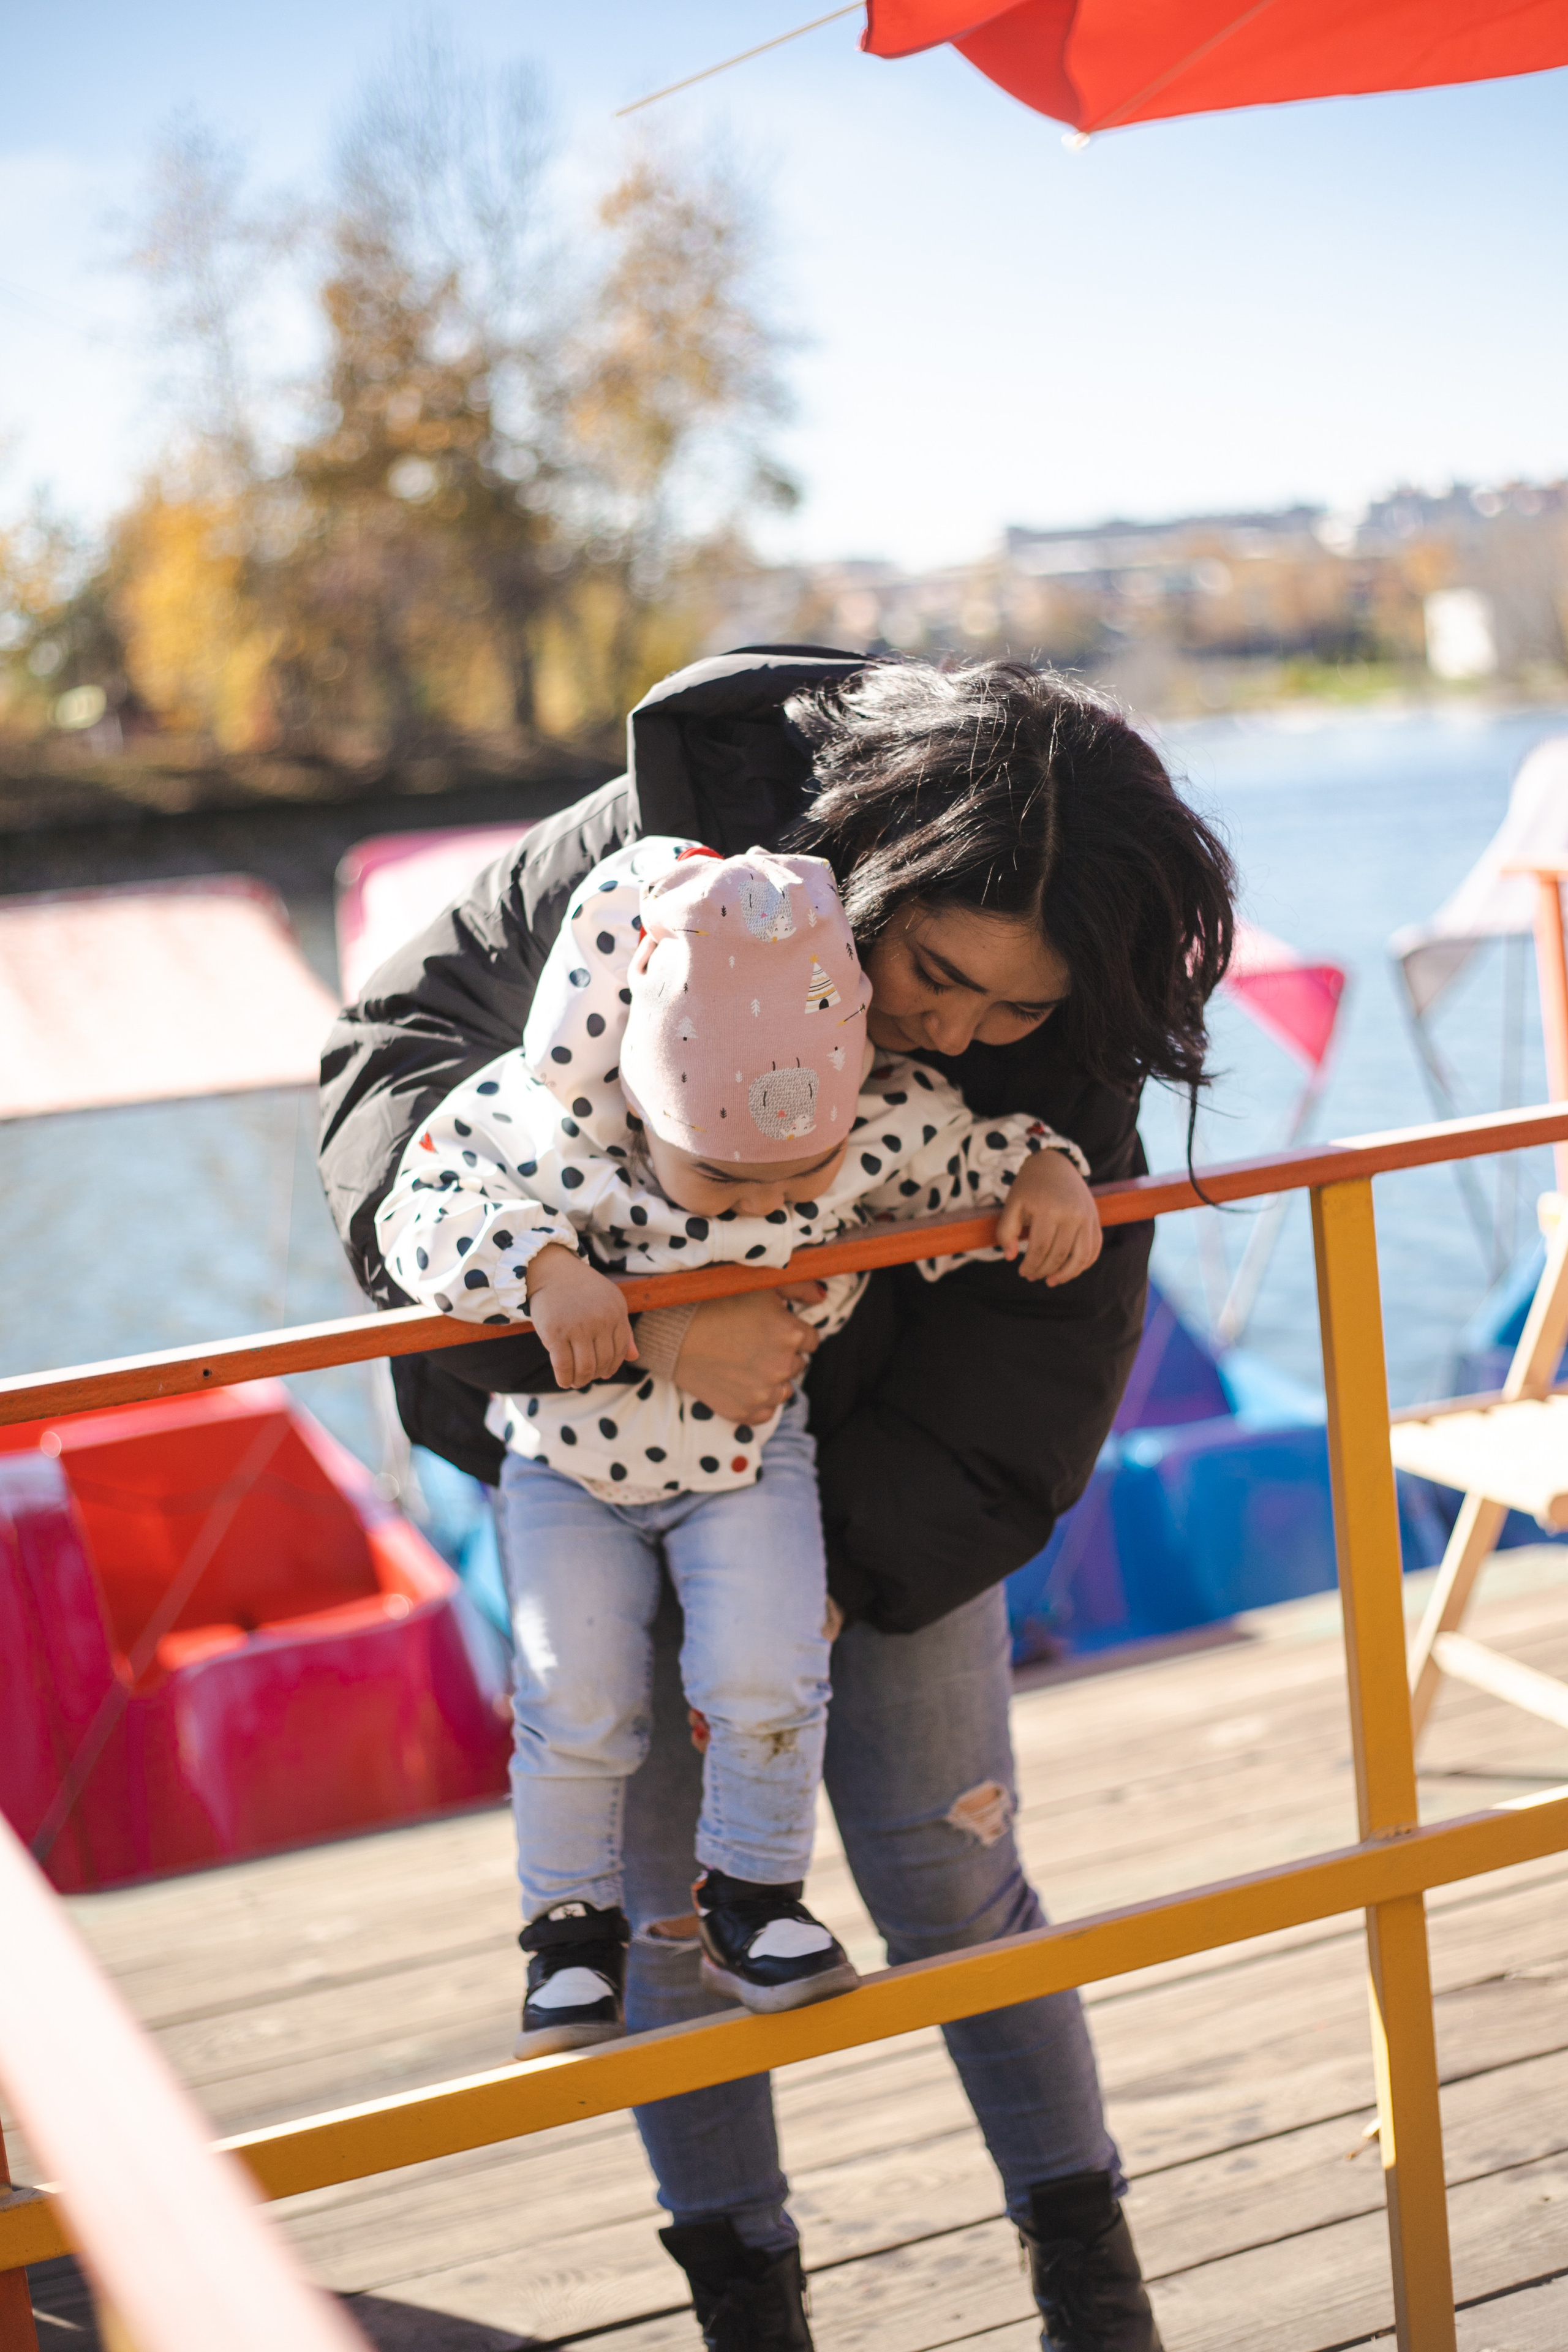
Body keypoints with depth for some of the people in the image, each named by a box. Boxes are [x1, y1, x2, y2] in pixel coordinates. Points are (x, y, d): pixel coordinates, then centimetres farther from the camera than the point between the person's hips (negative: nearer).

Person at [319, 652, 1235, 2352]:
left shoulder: (1070, 1054, -20)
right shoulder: (664, 841, -28)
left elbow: (1032, 1383, -11)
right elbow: (392, 1054, -29)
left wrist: (824, 1571, -17)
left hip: (879, 1455, 1)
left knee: (939, 1858, 0)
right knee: (663, 1878, 2)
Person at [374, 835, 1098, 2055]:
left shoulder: (879, 1120, -23)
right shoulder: (547, 1128, -30)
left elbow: (984, 1137, -4)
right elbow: (418, 1209, -24)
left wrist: (1049, 1173, -23)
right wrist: (541, 1266, -39)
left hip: (748, 1447, 1)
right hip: (571, 1449, -1)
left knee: (764, 1673, -13)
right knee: (577, 1699, -5)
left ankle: (753, 1893, 14)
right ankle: (572, 1928, 20)